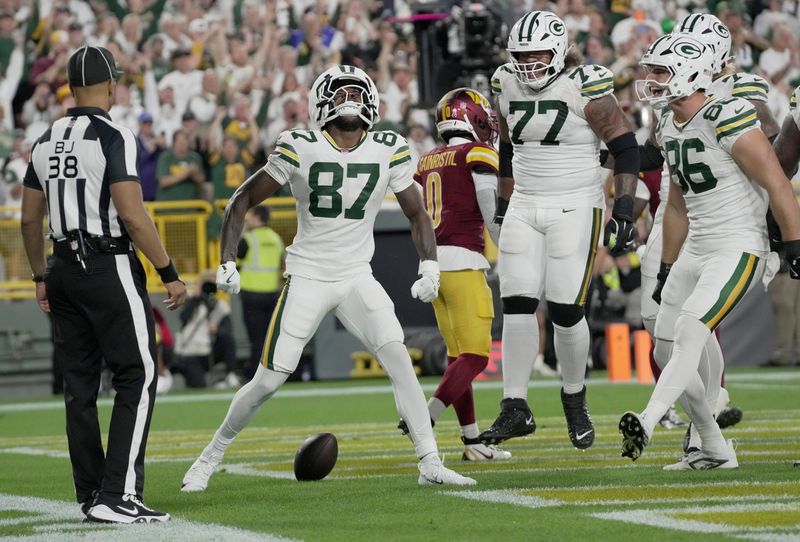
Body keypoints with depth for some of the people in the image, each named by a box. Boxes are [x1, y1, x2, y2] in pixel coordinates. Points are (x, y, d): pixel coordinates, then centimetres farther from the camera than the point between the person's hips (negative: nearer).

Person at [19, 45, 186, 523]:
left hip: (66, 269, 7)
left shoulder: (46, 143, 10)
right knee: (137, 377, -4)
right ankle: (118, 495, -13)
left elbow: (30, 219, 15)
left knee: (80, 383, 11)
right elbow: (132, 215, -18)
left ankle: (91, 494, 15)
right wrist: (170, 274, -12)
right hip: (110, 268, -7)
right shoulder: (114, 138, -12)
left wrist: (41, 277, 26)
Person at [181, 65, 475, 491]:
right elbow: (242, 201, -3)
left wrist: (430, 267, -6)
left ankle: (430, 464, -14)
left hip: (357, 278, 2)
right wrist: (227, 262, -11)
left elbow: (417, 214, 8)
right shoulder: (300, 149, -12)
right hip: (307, 278, -2)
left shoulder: (388, 151, -3)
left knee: (399, 360, -17)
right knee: (268, 381, -3)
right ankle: (210, 458, 16)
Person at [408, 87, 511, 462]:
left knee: (458, 355, 12)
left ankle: (472, 441, 13)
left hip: (432, 262, 7)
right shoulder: (479, 155, -3)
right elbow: (494, 216, -11)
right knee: (475, 357, -6)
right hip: (463, 262, -7)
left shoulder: (426, 163, 16)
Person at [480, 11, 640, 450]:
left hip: (575, 210, -5)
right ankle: (515, 409, 0)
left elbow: (624, 148, -9)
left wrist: (624, 208, -15)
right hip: (524, 210, 5)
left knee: (566, 310, -7)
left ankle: (574, 400, 14)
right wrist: (504, 206, 21)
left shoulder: (585, 88, -13)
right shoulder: (507, 86, 4)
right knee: (516, 306, -4)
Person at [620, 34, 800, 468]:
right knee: (666, 351, 7)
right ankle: (715, 450, 16)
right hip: (695, 251, 9)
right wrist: (666, 268, 22)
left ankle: (646, 425, -34)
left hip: (738, 250, -9)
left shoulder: (727, 119, -16)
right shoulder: (669, 128, 11)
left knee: (689, 333, -24)